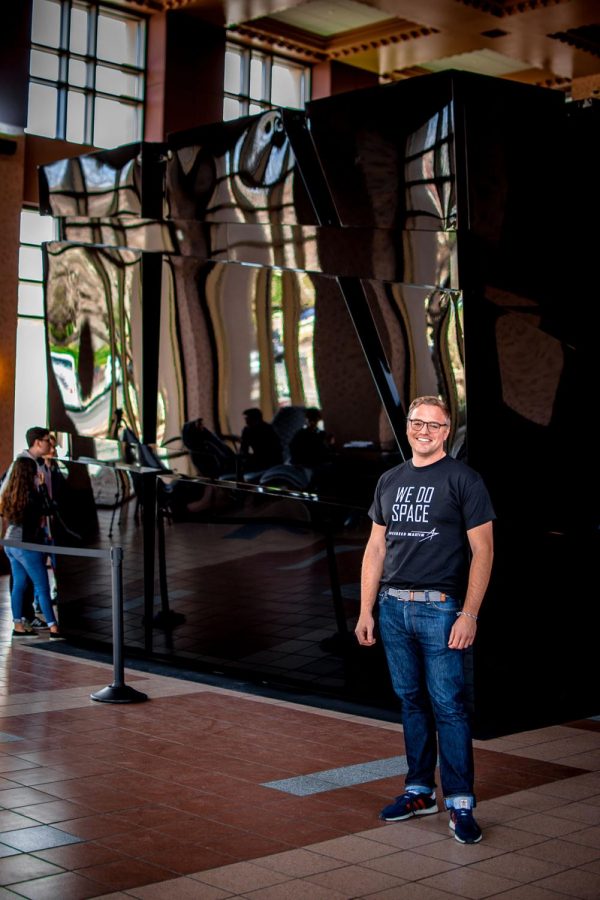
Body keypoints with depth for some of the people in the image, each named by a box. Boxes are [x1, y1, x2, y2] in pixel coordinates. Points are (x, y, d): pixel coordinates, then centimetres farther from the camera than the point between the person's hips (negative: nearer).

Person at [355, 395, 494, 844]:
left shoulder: (463, 479, -2)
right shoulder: (390, 480, 14)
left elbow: (482, 550, -6)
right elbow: (376, 548, 16)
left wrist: (469, 614, -13)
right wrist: (366, 610, 10)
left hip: (440, 609, -5)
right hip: (393, 608, 5)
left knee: (448, 705, -5)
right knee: (411, 701, 12)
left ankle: (460, 803, 2)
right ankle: (419, 791, 22)